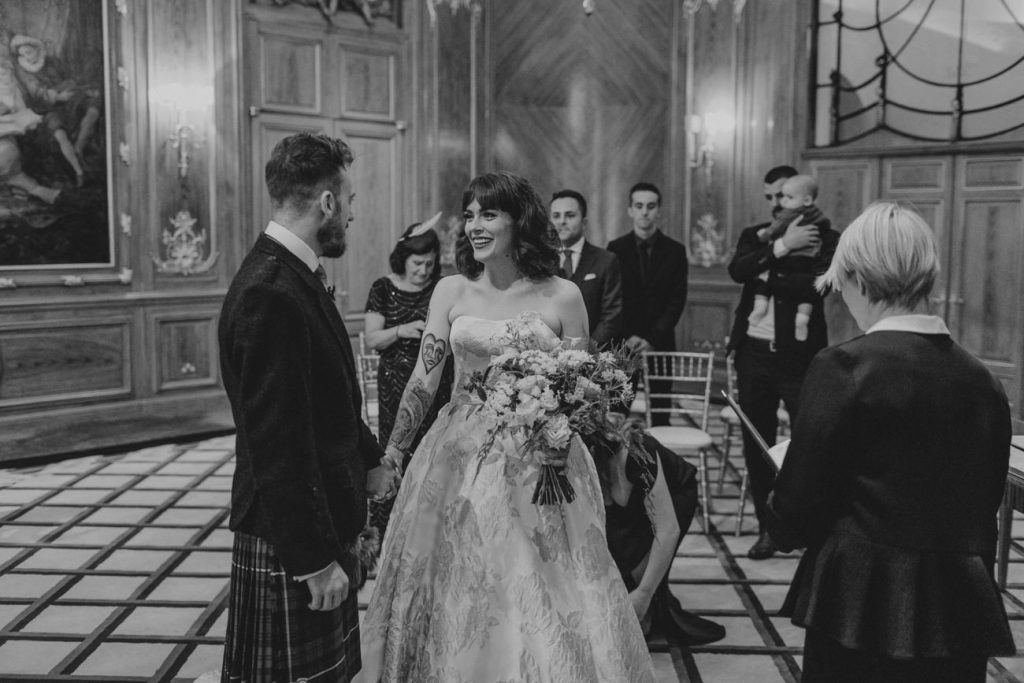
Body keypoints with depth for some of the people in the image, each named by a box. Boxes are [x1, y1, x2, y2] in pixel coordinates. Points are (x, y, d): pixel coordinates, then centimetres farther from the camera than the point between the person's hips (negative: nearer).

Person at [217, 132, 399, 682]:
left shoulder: (294, 276, 8)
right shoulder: (270, 293, -24)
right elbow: (278, 443, -26)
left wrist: (369, 458, 23)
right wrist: (316, 558, -22)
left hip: (323, 526, 10)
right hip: (289, 545, -10)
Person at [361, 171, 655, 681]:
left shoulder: (563, 296, -2)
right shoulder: (451, 291, 2)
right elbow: (423, 381, 4)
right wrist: (391, 454, 4)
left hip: (537, 463, -1)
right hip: (461, 458, 2)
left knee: (540, 594, 4)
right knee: (457, 596, 11)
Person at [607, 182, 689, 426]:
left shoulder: (675, 250, 6)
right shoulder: (616, 249, 6)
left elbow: (677, 301, 2)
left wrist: (652, 339, -8)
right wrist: (628, 337, -9)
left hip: (660, 343, 1)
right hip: (623, 343, 0)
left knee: (660, 412, -1)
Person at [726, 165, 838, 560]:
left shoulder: (827, 239, 1)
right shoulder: (754, 236, 12)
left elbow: (815, 283, -17)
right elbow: (737, 270, -9)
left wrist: (762, 278, -10)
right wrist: (782, 246, -15)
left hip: (800, 355, -3)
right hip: (754, 353, 4)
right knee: (756, 445, 8)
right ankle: (768, 528, 21)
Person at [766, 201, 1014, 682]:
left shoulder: (846, 366, -15)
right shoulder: (982, 380, 1)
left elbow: (796, 510, -13)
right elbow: (984, 510, 11)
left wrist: (780, 522, 8)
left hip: (865, 608, -5)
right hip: (963, 612, 5)